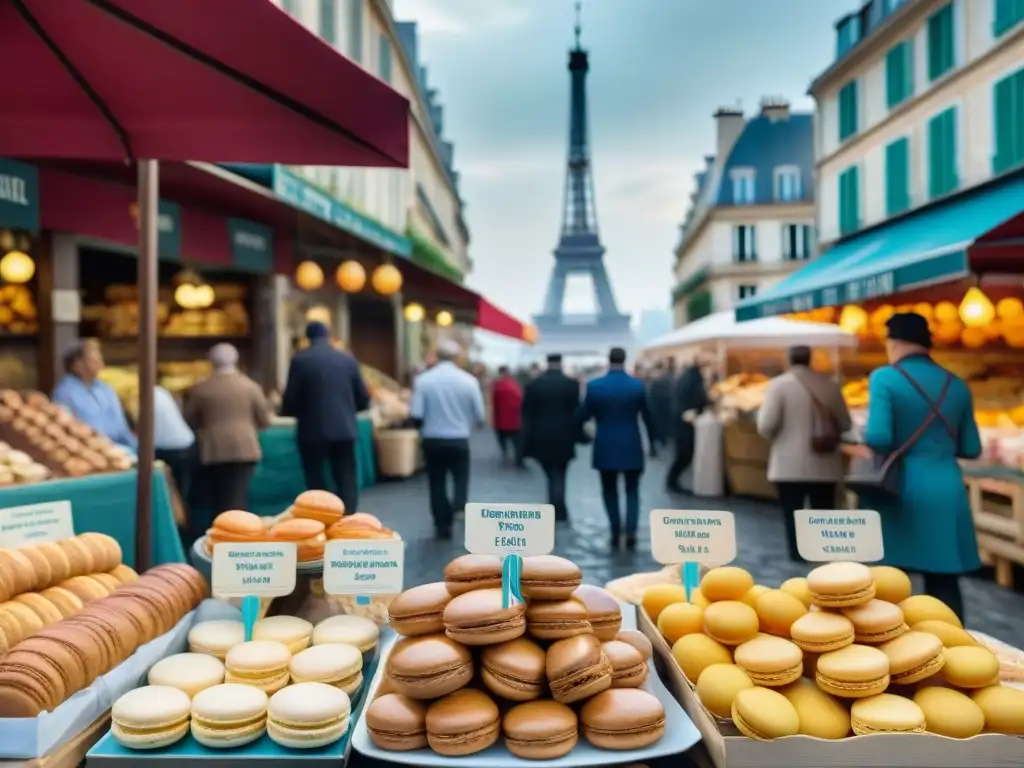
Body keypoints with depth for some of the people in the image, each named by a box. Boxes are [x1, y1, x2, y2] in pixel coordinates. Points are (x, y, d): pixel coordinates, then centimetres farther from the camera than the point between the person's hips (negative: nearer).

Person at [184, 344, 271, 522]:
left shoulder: (200, 389, 0)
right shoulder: (250, 386, 0)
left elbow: (189, 421, 9)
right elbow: (264, 421, 4)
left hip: (212, 451, 0)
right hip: (244, 448, 0)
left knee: (216, 499, 11)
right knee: (237, 497, 2)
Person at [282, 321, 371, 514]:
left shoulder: (300, 360, -5)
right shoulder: (347, 359, 4)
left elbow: (290, 401, -6)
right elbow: (363, 399, 5)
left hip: (313, 430, -2)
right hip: (344, 429, 2)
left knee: (316, 483, 8)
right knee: (346, 481, 9)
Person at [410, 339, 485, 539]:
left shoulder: (423, 380, -9)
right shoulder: (468, 380, -8)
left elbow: (416, 415, -12)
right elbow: (480, 416, -4)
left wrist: (427, 425, 11)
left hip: (432, 440, 1)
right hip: (459, 440, 0)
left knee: (437, 483, 12)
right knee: (461, 479, 14)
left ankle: (443, 525, 17)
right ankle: (458, 505, -13)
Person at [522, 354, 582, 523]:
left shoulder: (533, 384, -1)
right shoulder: (571, 384, -5)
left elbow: (527, 414, 0)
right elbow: (576, 411, -5)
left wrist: (528, 441, 5)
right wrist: (577, 435, 5)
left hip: (541, 439, 2)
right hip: (563, 439, -1)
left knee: (551, 475, 14)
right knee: (559, 476, 4)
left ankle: (557, 511, 18)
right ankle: (558, 513, -2)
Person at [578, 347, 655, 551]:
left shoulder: (594, 386, -8)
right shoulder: (638, 385, -6)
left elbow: (584, 416, -1)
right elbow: (647, 416, 1)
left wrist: (577, 427, 22)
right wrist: (652, 439, 15)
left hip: (605, 447, 0)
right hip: (631, 447, 0)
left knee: (610, 491, 12)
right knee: (632, 490, 10)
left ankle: (615, 534, 11)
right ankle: (630, 532, -4)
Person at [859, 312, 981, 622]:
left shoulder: (885, 378, -8)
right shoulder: (956, 385, 8)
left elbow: (878, 438, -19)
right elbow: (971, 448, 11)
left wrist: (864, 437, 2)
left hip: (899, 490, -4)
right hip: (946, 493, 4)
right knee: (945, 583, 10)